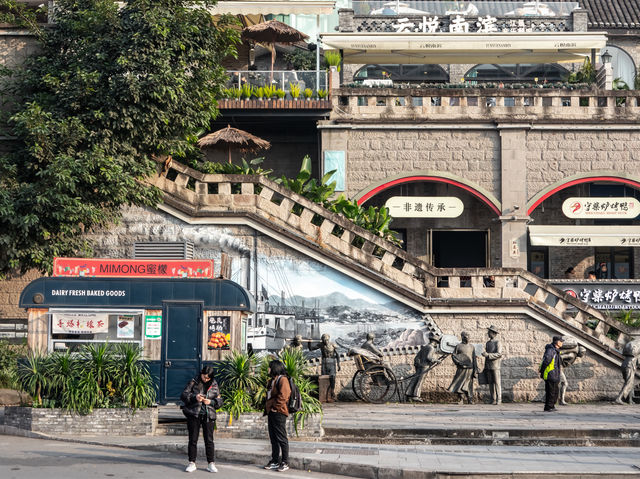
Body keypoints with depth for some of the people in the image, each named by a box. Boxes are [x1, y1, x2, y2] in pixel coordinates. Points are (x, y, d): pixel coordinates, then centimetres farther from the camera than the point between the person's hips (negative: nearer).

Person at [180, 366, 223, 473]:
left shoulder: (214, 385, 7)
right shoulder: (193, 382, 2)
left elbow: (219, 401, 9)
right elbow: (183, 395, -1)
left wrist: (211, 402, -11)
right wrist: (194, 397, -18)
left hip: (208, 416, 1)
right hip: (193, 415, -1)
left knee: (209, 440, 0)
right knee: (193, 439, 2)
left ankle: (211, 464, 4)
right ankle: (191, 463, 10)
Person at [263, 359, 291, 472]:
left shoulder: (282, 380, -12)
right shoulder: (272, 380, 19)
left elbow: (282, 396, -20)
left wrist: (275, 407, -15)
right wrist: (267, 408, 15)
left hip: (279, 413, -10)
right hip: (271, 412, 10)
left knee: (281, 438, -5)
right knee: (273, 438, 13)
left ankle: (285, 463, -1)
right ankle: (275, 461, 19)